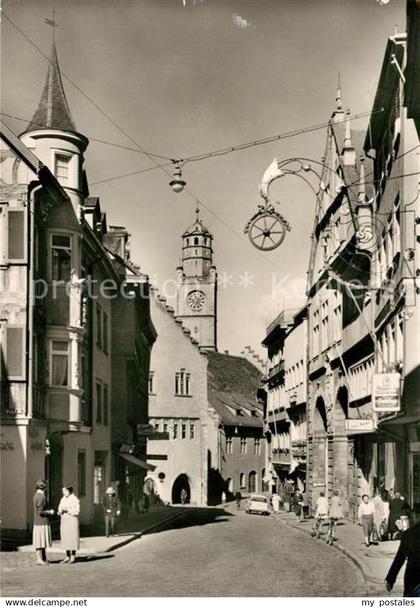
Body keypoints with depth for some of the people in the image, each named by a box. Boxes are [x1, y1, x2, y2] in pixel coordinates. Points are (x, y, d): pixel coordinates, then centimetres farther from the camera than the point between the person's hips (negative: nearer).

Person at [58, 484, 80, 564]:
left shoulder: (75, 499, -11)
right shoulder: (63, 499, 11)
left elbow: (76, 511, -15)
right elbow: (60, 508, 13)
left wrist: (67, 510, -23)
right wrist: (60, 511, -10)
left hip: (72, 520, -7)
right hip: (64, 520, 7)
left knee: (72, 538, -5)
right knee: (65, 539, 7)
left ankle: (73, 558, 1)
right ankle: (68, 557, 14)